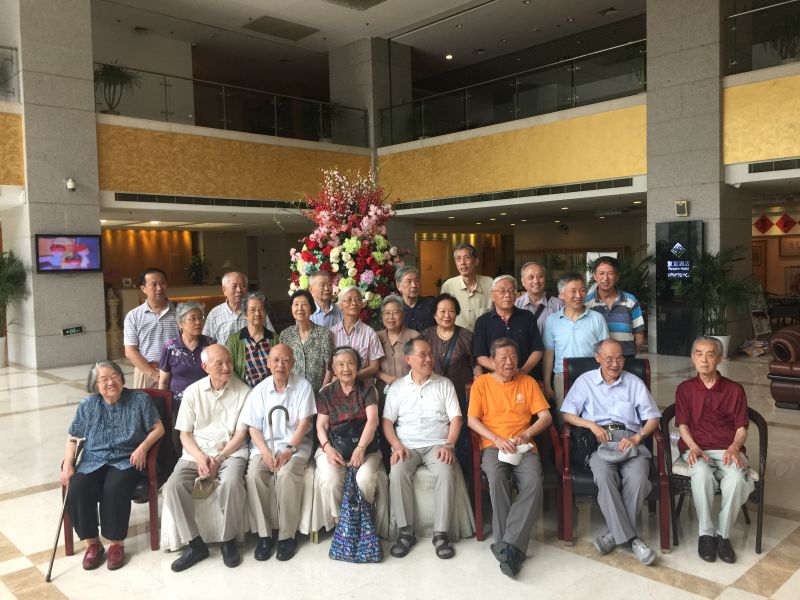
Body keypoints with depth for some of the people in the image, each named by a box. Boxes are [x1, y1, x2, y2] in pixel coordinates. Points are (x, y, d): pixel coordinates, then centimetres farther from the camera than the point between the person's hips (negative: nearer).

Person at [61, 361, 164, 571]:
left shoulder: (140, 399, 1)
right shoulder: (87, 405, 8)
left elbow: (158, 428, 2)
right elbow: (73, 438, 11)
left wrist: (143, 447, -14)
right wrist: (67, 465, -3)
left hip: (127, 459, -3)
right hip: (94, 461, 3)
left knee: (114, 489, -33)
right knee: (77, 489, -27)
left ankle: (117, 544, -13)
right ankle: (93, 543, -8)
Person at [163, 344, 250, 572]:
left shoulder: (243, 392, -2)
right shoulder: (192, 392, 4)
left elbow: (241, 433, -3)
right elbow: (184, 434, 5)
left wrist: (218, 459, -14)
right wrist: (200, 458, -12)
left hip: (230, 452, -2)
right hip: (196, 453, 3)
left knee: (231, 483, -33)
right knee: (173, 486, -24)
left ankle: (229, 540, -11)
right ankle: (195, 544, -9)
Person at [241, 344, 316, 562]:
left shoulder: (303, 386, -1)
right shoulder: (260, 389, 5)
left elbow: (304, 423, -5)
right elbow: (253, 427, 2)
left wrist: (288, 450, -17)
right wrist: (265, 452, -14)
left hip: (295, 445, -2)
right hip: (264, 445, 2)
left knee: (286, 474, -32)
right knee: (254, 474, -27)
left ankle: (287, 536, -17)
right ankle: (264, 535, -15)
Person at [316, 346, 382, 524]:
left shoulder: (367, 390, 10)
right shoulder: (326, 393, 13)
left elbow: (372, 421, -3)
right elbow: (321, 426, 6)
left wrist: (360, 448, -18)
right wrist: (328, 448, -15)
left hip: (365, 447, 0)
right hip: (333, 447, 1)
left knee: (365, 479, -30)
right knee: (330, 481, -29)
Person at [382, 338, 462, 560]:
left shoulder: (445, 384, 10)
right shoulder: (397, 387, 11)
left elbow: (456, 419, 4)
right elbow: (387, 421, 6)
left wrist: (448, 445, -11)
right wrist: (397, 446, -10)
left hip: (437, 445, 0)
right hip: (407, 446, 1)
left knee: (446, 473, -32)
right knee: (397, 473, -31)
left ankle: (440, 533, -22)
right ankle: (406, 531, -17)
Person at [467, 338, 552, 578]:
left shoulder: (528, 382, 13)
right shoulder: (481, 382, 9)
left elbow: (546, 417, 9)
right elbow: (471, 419, 1)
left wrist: (526, 434, -10)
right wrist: (497, 440, -12)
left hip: (524, 446, 2)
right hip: (493, 445, -1)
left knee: (534, 482, -31)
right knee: (497, 477, -35)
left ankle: (508, 545, -29)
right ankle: (512, 547, -26)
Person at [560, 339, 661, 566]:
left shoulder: (635, 383, 17)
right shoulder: (585, 381, 15)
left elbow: (653, 418, 11)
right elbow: (567, 415, 8)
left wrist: (637, 437, -7)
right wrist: (592, 425, -8)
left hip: (630, 441, 1)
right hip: (599, 442, -1)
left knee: (638, 478, -31)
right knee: (604, 476, -33)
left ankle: (616, 533, -14)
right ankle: (630, 537, -23)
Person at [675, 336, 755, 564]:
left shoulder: (735, 390, 8)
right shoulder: (684, 389, 8)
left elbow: (741, 428, 5)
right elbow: (683, 426, 4)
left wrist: (734, 448, -15)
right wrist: (693, 447, -15)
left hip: (728, 449, 1)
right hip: (697, 449, 0)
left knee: (736, 478, -33)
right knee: (702, 475, -35)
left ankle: (723, 534, -15)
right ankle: (705, 533, -19)